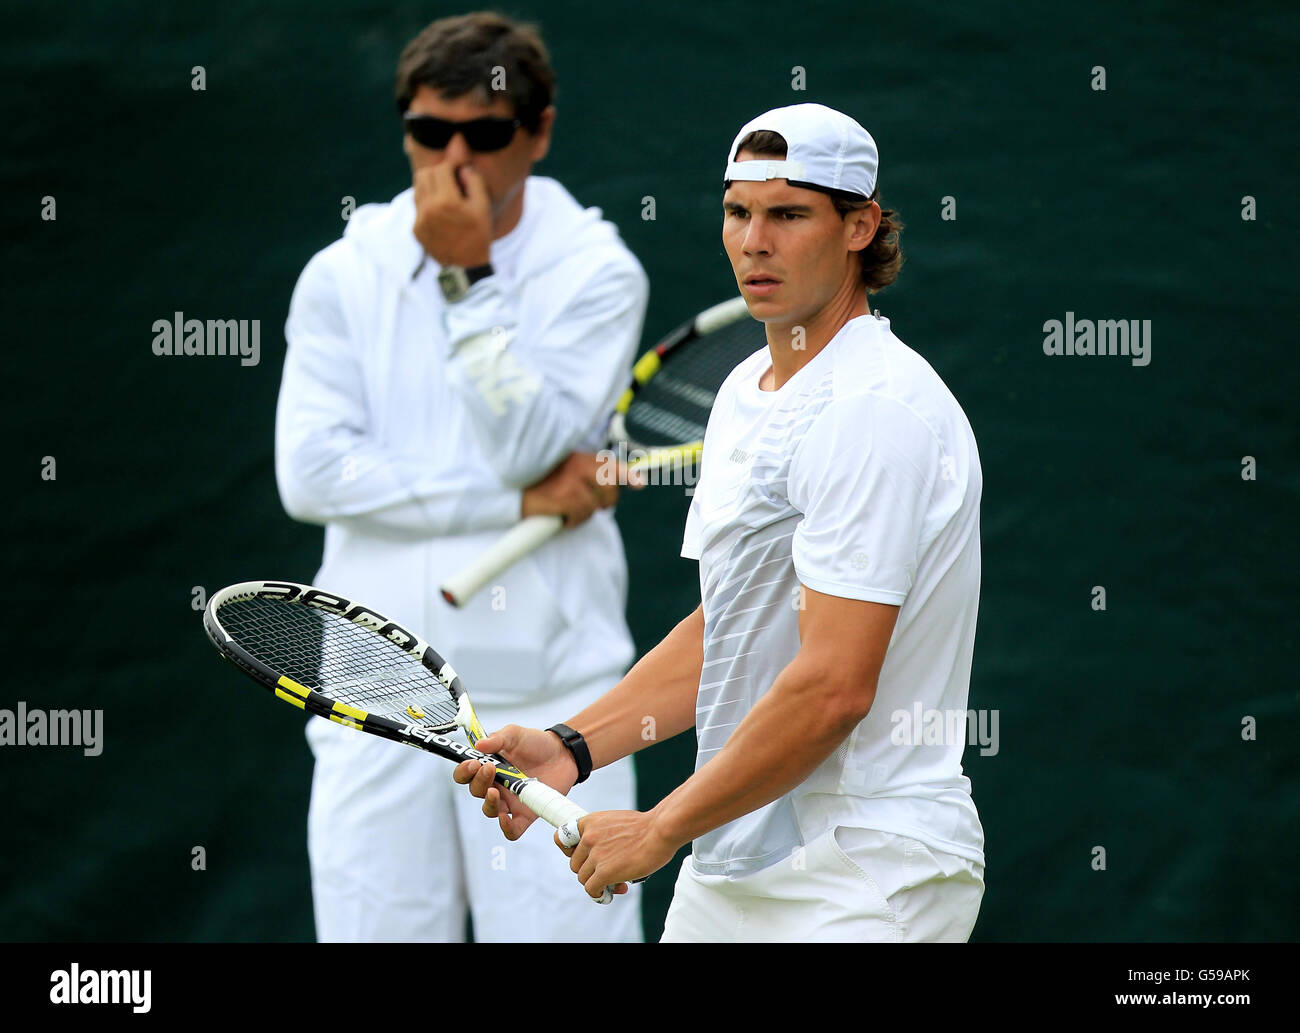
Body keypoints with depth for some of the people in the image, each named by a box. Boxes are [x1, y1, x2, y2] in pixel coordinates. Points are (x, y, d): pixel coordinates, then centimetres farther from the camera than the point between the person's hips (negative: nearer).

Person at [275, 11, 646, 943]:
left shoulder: (595, 273, 1)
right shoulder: (344, 276, 6)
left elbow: (527, 446, -11)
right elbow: (312, 472, -6)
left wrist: (466, 277, -13)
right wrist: (518, 501, -10)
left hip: (547, 693, -2)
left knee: (561, 926, -7)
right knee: (372, 928, 0)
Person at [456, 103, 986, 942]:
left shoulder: (875, 408, -18)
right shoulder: (745, 392, 13)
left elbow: (833, 688, -23)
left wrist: (660, 830, -16)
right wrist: (569, 748, 7)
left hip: (863, 879, -9)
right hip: (726, 872, 9)